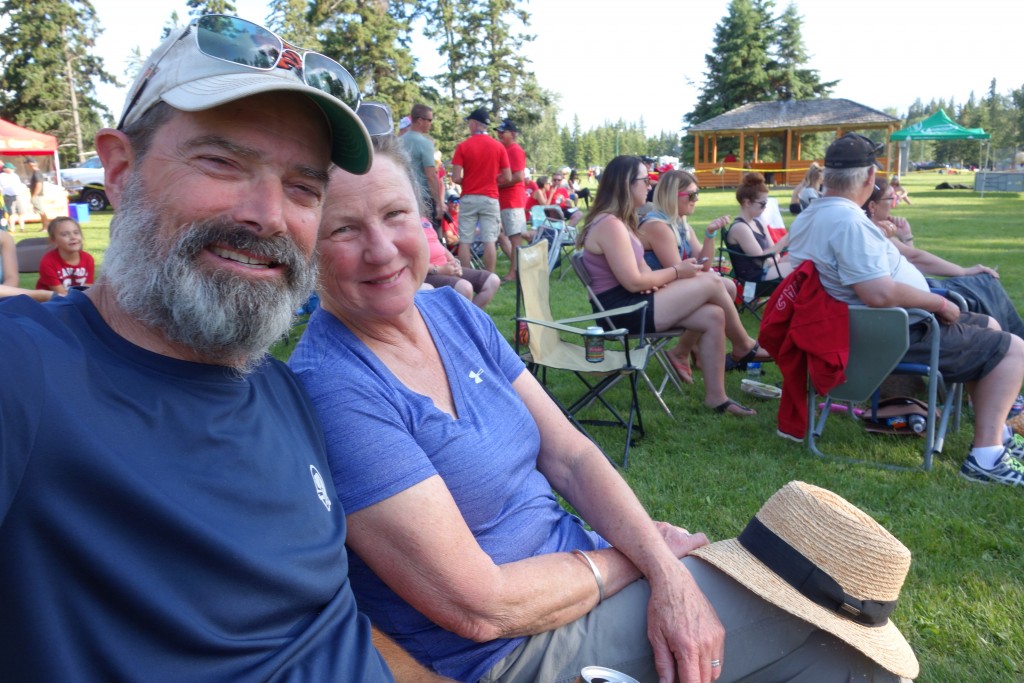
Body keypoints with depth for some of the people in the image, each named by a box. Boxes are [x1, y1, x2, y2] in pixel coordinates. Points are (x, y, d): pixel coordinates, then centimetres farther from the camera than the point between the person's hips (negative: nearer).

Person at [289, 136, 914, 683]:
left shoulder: (453, 312, -2)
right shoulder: (330, 389, -25)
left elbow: (570, 455, 0)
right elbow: (481, 607, -24)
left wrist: (668, 574, -14)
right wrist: (640, 557, -11)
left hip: (573, 560, 7)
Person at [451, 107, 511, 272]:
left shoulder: (462, 146, -5)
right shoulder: (499, 146, 1)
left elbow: (456, 178, -9)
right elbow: (507, 178, 1)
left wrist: (466, 183, 11)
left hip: (468, 198, -1)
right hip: (490, 199, 1)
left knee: (465, 242, 4)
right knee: (489, 241, 2)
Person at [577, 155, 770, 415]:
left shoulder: (619, 221, 16)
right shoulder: (610, 225, -18)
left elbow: (639, 272, 13)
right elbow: (633, 282, -21)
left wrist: (669, 276, -8)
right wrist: (676, 271, -7)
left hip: (633, 303, 10)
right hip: (622, 310, -10)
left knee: (713, 316, -3)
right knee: (712, 282, -11)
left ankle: (716, 396, 8)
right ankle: (744, 347, 13)